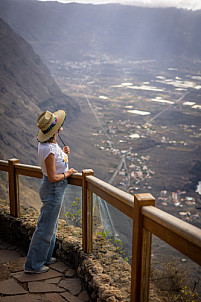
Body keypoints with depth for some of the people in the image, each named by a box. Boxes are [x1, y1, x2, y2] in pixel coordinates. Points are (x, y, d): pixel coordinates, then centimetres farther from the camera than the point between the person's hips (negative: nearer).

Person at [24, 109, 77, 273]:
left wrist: (64, 153, 0)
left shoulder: (48, 142, -1)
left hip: (55, 189, 10)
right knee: (45, 228, 4)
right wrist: (68, 173, -10)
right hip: (54, 190, -10)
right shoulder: (48, 150, -30)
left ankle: (44, 257, 39)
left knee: (51, 224, 23)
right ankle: (33, 264, 19)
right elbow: (53, 177, -25)